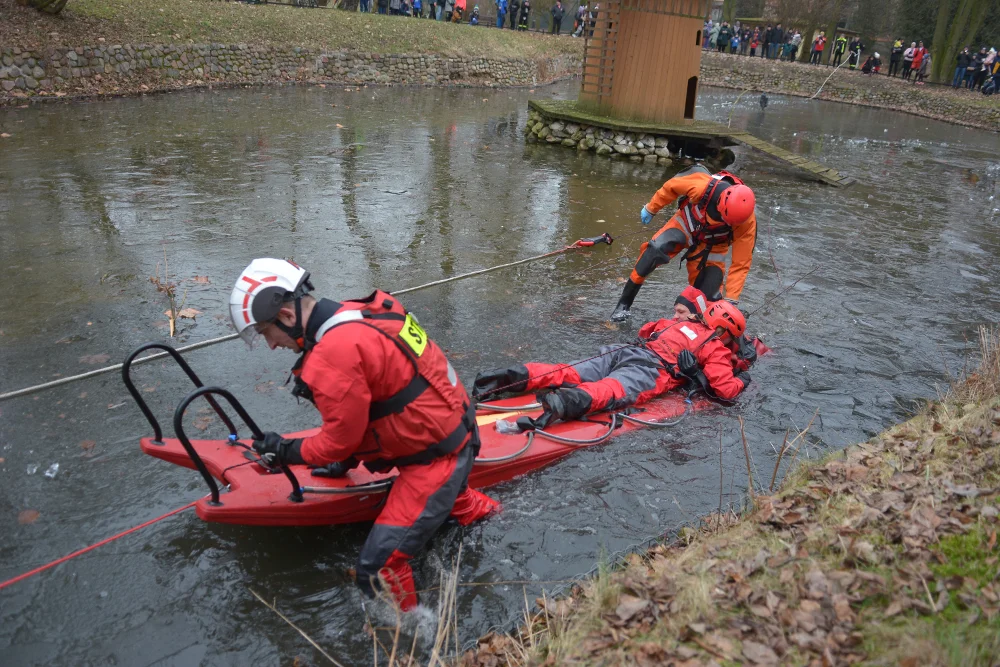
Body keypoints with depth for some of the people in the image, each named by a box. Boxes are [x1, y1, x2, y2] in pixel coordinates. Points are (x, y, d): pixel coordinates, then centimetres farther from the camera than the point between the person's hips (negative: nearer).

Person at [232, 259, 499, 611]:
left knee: (379, 566, -6)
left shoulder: (334, 353, -27)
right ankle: (484, 512, 60)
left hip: (435, 456, -10)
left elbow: (340, 440, -15)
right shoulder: (356, 315, 2)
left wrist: (286, 451, 1)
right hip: (453, 432, 10)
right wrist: (348, 462, 20)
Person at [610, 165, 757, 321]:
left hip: (711, 245, 0)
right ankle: (624, 304, -14)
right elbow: (671, 186, -15)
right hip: (686, 223, 0)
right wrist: (651, 208, -1)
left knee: (709, 295, -11)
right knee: (654, 251, -25)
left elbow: (741, 264, -26)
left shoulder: (747, 223, -33)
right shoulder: (703, 185, -37)